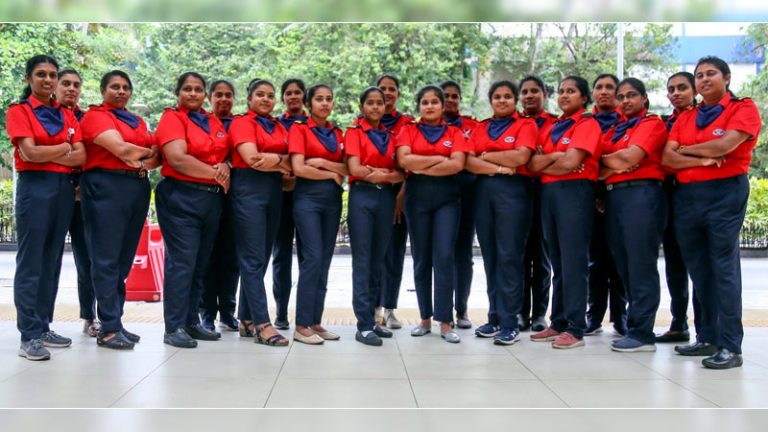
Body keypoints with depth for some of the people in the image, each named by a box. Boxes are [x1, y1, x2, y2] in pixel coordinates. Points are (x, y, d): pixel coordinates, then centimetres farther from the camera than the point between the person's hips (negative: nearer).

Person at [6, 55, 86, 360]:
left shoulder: (67, 115, 14)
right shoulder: (18, 111, 0)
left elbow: (81, 156, 4)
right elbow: (30, 153, -13)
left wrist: (49, 155, -9)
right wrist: (64, 147, -2)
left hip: (64, 188, 6)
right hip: (35, 187, -6)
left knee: (52, 261, 9)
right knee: (31, 263, -5)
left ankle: (44, 327, 17)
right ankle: (29, 336, -4)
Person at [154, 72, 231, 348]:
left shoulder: (214, 122, 17)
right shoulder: (172, 118, -3)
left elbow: (227, 153, 16)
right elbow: (178, 159, -16)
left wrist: (225, 166, -8)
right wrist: (215, 174, -10)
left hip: (213, 198, 7)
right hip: (181, 197, -7)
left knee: (201, 262, 10)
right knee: (182, 261, -8)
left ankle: (192, 322, 18)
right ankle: (174, 328, -2)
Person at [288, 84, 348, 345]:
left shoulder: (337, 134, 15)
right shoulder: (300, 130, 0)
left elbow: (347, 169, 6)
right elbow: (299, 168, -12)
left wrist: (323, 162, -9)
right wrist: (332, 174, -4)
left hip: (333, 198, 6)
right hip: (308, 197, -6)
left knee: (324, 261, 5)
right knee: (313, 258, -13)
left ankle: (315, 322, 10)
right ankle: (302, 326, -8)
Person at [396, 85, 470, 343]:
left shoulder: (454, 133, 8)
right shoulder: (409, 131, 9)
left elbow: (457, 164, -7)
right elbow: (404, 160, -8)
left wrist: (422, 167, -8)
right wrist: (439, 159, -7)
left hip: (447, 196, -1)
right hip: (417, 196, 1)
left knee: (444, 255, -10)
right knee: (421, 258, 5)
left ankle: (445, 322, -6)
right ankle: (425, 319, 14)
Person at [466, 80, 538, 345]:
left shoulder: (526, 125, 4)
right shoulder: (480, 129, 16)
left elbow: (520, 157, -12)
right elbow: (469, 162, 3)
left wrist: (486, 155, -2)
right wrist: (499, 168, -11)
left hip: (513, 191, -5)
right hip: (483, 191, 5)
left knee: (509, 256, -6)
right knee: (490, 255, 6)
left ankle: (510, 323, -2)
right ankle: (495, 317, 14)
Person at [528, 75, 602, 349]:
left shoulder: (588, 124, -2)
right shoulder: (553, 127, 19)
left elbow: (571, 163, -14)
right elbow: (532, 164, 8)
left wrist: (543, 166, 2)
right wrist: (554, 156, -9)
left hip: (574, 192, -7)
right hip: (549, 193, 7)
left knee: (573, 261, -7)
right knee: (557, 262, 10)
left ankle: (576, 328, -3)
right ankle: (559, 323, 16)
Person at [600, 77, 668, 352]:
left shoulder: (652, 123, 0)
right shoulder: (615, 129, 20)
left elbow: (630, 157, -14)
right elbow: (599, 169, 12)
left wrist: (604, 158, 3)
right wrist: (614, 166, -9)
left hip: (641, 195, -8)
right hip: (614, 196, 8)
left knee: (641, 265, -6)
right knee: (623, 265, 9)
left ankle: (642, 333, -3)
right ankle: (633, 324, 17)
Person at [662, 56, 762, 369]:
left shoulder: (744, 108, 1)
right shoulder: (684, 118, 16)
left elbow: (725, 145, -14)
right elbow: (667, 158, 5)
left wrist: (685, 149, 0)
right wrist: (702, 160, -11)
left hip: (725, 193, -5)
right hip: (686, 196, 6)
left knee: (724, 268, -7)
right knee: (698, 269, 9)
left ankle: (730, 347, -5)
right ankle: (708, 337, 19)